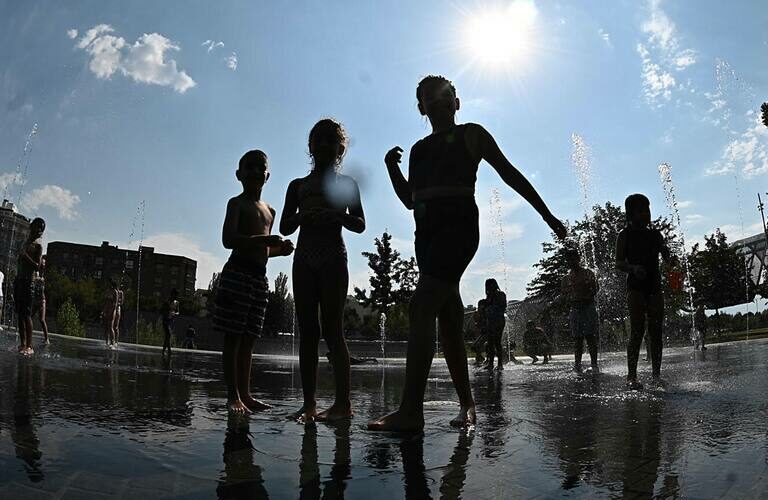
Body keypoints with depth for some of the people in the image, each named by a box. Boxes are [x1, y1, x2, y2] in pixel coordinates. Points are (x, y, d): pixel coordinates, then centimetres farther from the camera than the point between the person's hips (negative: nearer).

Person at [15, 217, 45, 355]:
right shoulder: (26, 243, 18)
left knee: (26, 314, -11)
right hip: (18, 280, 7)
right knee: (20, 314, 7)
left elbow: (37, 266, -13)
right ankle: (22, 344, 10)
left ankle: (29, 346, -13)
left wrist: (25, 256, -20)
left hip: (27, 281, -7)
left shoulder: (38, 245, -3)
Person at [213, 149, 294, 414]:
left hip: (260, 276, 7)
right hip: (237, 272, -7)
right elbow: (229, 240, -16)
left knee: (248, 339, 8)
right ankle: (233, 395, -3)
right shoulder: (237, 203, -1)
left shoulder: (270, 211, 20)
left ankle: (245, 393, 13)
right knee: (233, 337, -5)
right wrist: (264, 239, -25)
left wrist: (281, 249, 8)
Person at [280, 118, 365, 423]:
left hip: (333, 259, -3)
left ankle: (343, 402, -6)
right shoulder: (298, 186, 18)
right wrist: (302, 216, -7)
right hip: (304, 260, 3)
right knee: (307, 331, 0)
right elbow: (285, 228, 14)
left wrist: (338, 215, -14)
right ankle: (309, 403, 2)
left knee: (332, 329, -9)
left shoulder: (345, 184, 12)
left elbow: (360, 225, 6)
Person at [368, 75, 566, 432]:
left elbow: (510, 175, 9)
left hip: (458, 225, -6)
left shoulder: (471, 135, 9)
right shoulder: (420, 148, 24)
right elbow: (409, 199, 24)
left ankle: (410, 410, -22)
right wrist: (392, 167, 9)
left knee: (421, 309, -21)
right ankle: (467, 405, 16)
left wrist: (547, 215, 9)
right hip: (427, 232, 7)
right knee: (448, 322, 6)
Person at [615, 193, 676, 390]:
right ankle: (631, 377, -9)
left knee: (656, 331, 3)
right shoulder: (625, 235, 3)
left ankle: (657, 375, 7)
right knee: (637, 331, -11)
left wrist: (671, 260, -16)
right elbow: (619, 263, -3)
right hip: (636, 287, -5)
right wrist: (633, 268, -24)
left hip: (654, 286, 5)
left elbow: (666, 255, 8)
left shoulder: (655, 234, 16)